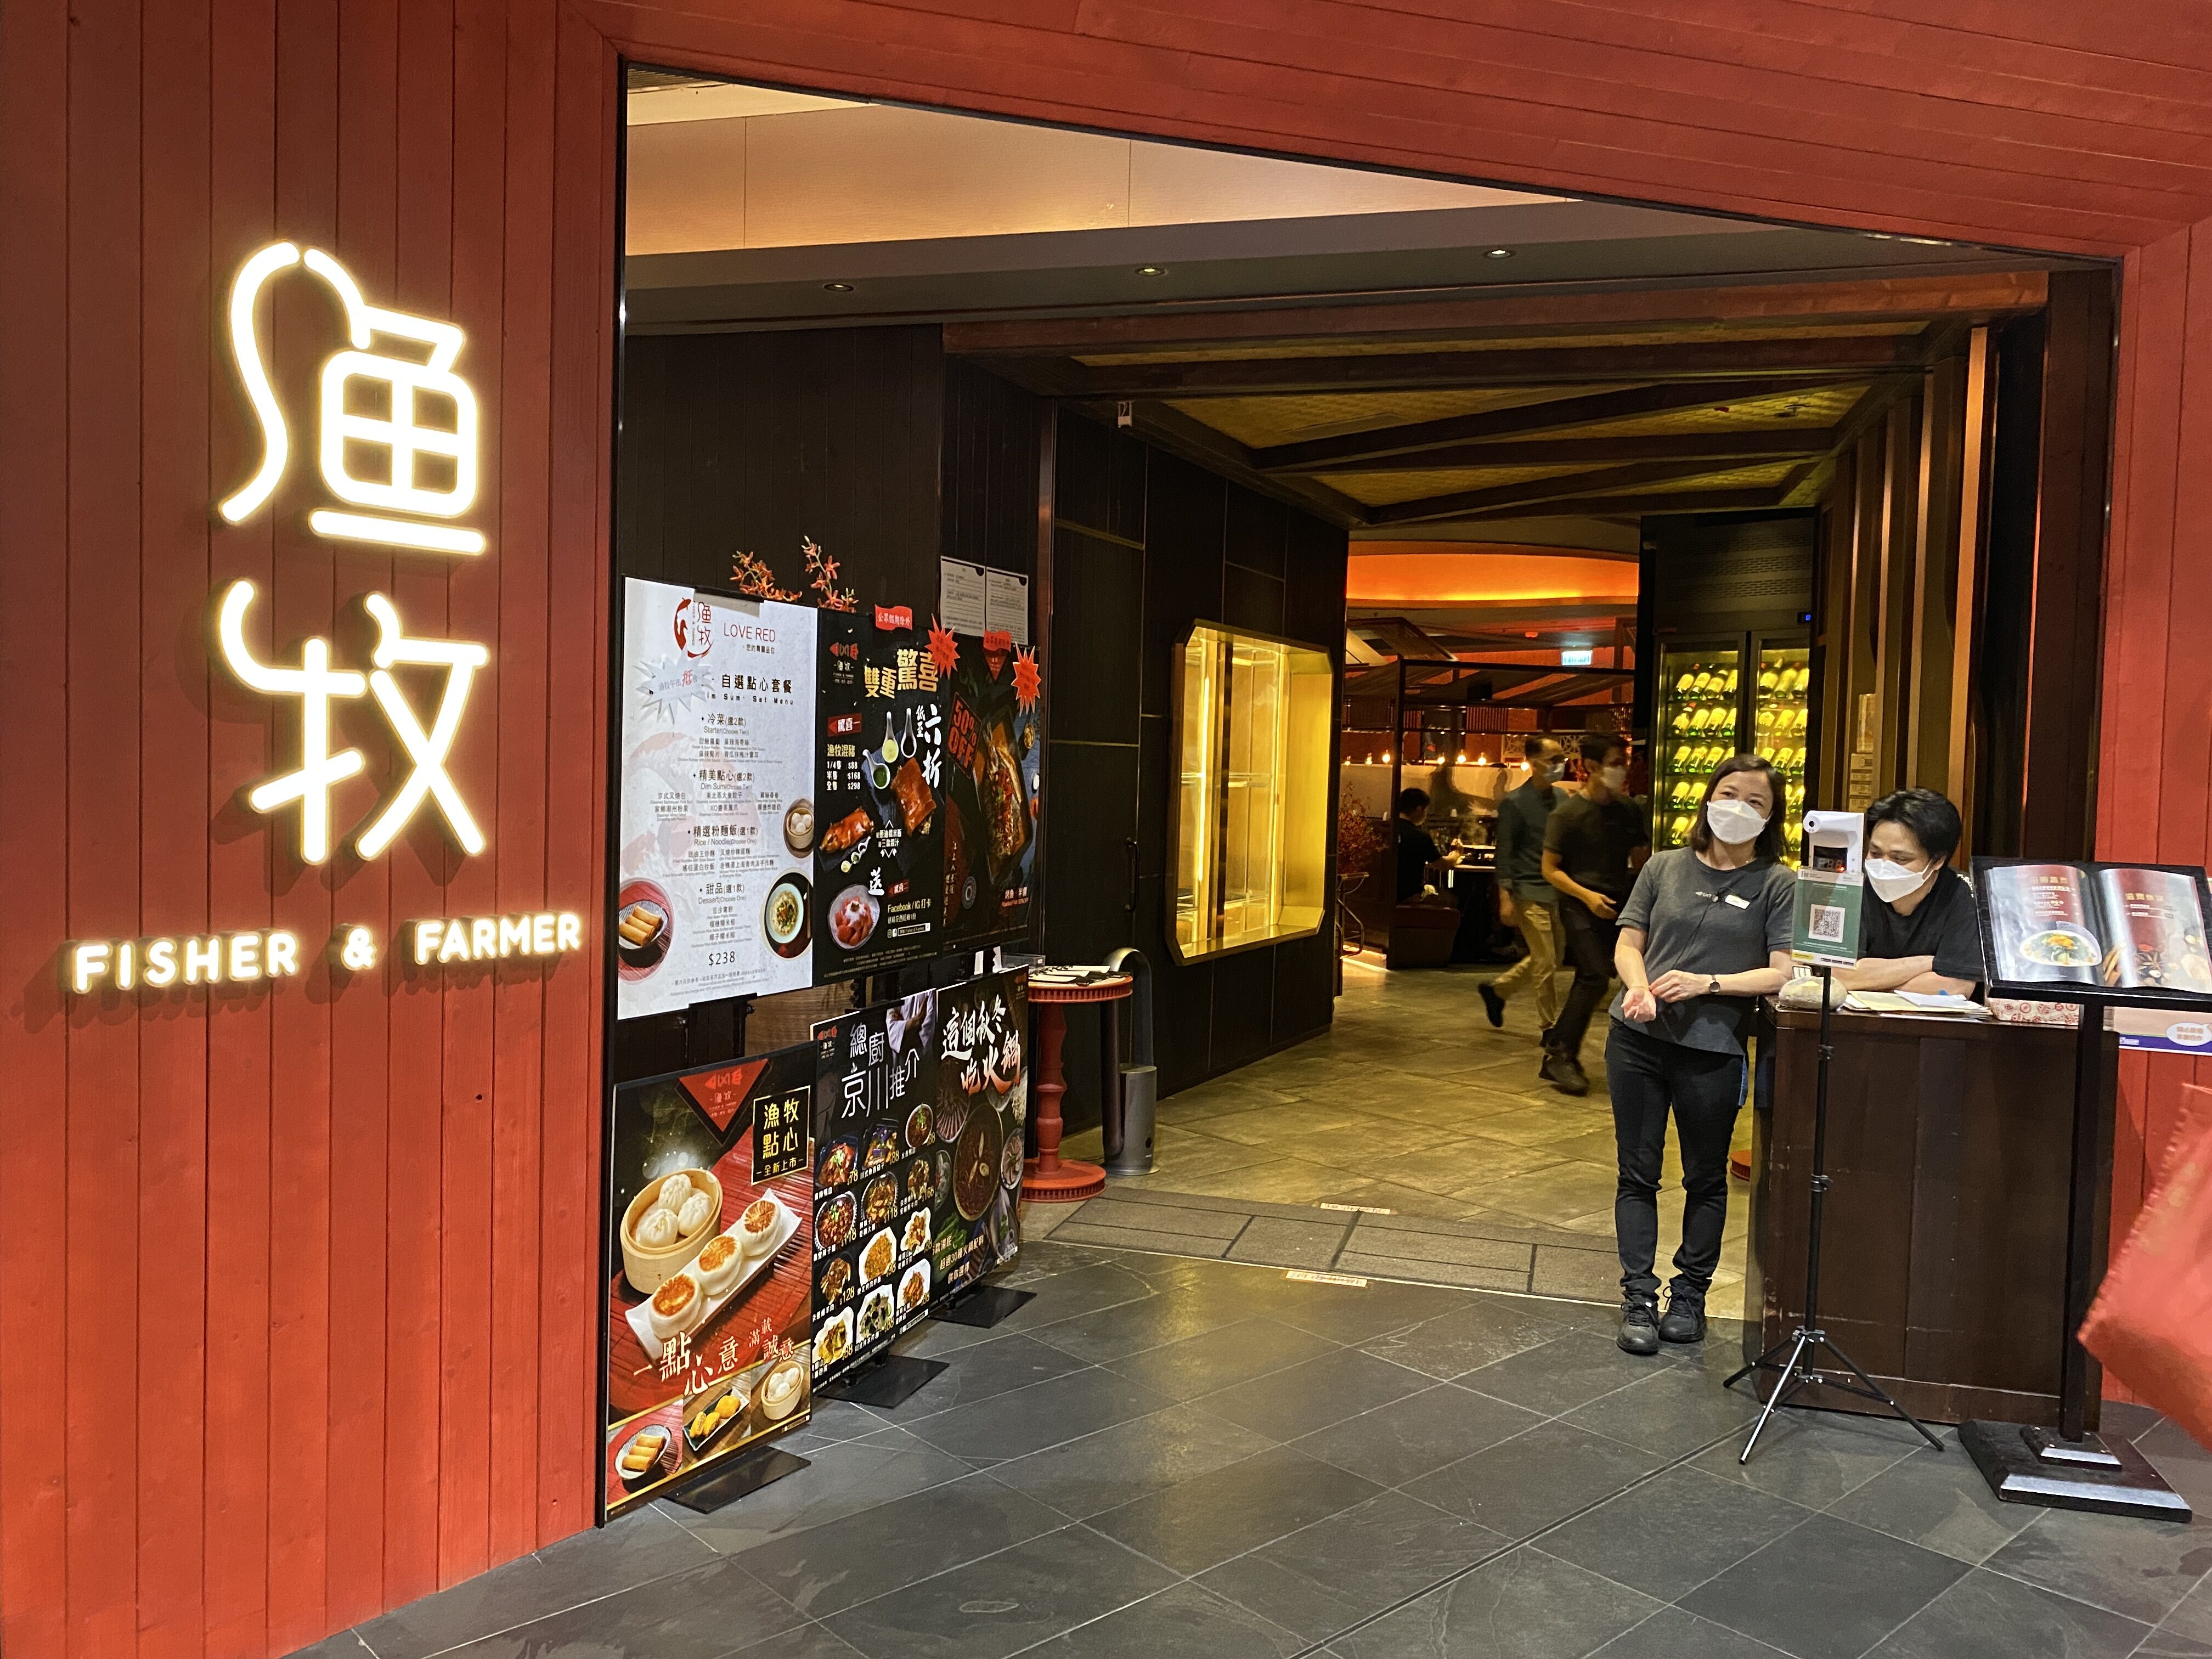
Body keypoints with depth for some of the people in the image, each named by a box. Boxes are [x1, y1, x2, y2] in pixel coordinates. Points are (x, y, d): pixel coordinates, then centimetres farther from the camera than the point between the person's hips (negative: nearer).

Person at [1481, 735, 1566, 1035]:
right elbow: (1504, 853, -9)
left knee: (1549, 961, 14)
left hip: (1558, 890, 7)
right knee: (1546, 964, -4)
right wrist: (1505, 898, -14)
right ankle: (1549, 1027, 10)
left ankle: (1496, 990, 33)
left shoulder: (1561, 797, 9)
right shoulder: (1515, 802, -9)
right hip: (1531, 893, -7)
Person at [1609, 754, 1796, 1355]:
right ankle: (1638, 1298, 15)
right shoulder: (1665, 867, 8)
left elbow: (1783, 972, -7)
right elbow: (1628, 944, 9)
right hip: (1638, 1038, 2)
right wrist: (1640, 988, -11)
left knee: (1705, 1178, 11)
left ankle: (1690, 1294, 27)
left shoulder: (1778, 884, -1)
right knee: (1637, 1172, 6)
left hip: (1712, 1050, -2)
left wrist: (1706, 984, -17)